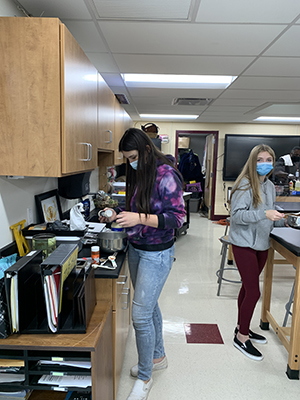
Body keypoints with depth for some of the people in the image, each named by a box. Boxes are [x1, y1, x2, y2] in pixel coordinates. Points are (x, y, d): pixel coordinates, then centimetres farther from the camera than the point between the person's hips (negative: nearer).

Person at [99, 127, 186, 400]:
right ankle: (158, 357, 40)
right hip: (136, 249, 8)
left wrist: (139, 218, -28)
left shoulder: (166, 175, -17)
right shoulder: (137, 174, 7)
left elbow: (177, 217, -20)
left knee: (140, 313, -3)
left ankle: (145, 376, 19)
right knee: (149, 306, 19)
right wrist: (118, 214, 0)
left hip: (157, 253, -8)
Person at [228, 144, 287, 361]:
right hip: (244, 244, -7)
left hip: (262, 244, 7)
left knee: (248, 288, 18)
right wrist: (264, 214, -31)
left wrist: (284, 221, 5)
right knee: (253, 291, -4)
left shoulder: (270, 186, 10)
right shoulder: (245, 185, -14)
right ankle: (241, 337, 14)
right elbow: (237, 215, -22)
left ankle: (243, 327, 34)